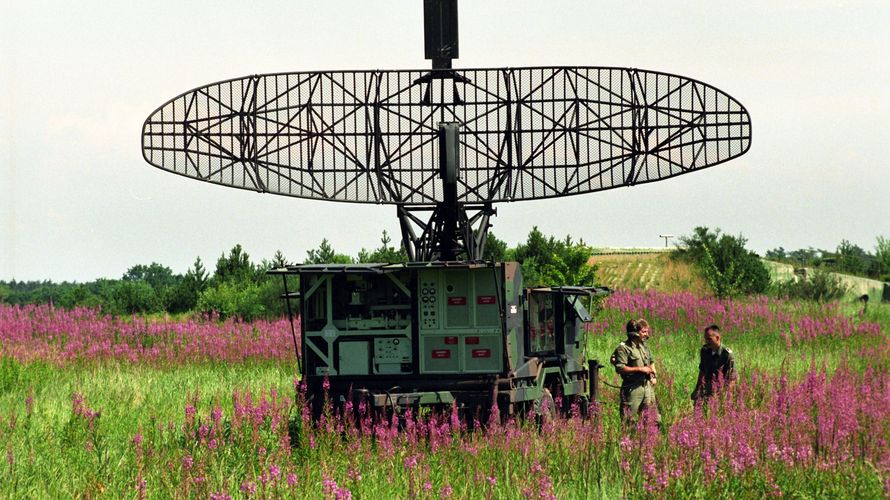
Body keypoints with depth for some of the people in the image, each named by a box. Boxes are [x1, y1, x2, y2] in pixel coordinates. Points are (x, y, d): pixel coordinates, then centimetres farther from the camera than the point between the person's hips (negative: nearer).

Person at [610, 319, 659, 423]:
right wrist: (640, 369, -18)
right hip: (633, 388, -7)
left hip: (647, 386, 7)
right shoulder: (623, 348, -12)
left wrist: (653, 375, 11)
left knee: (654, 417, 8)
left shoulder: (644, 347, 13)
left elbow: (651, 362, 29)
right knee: (629, 419, -3)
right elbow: (620, 368, -20)